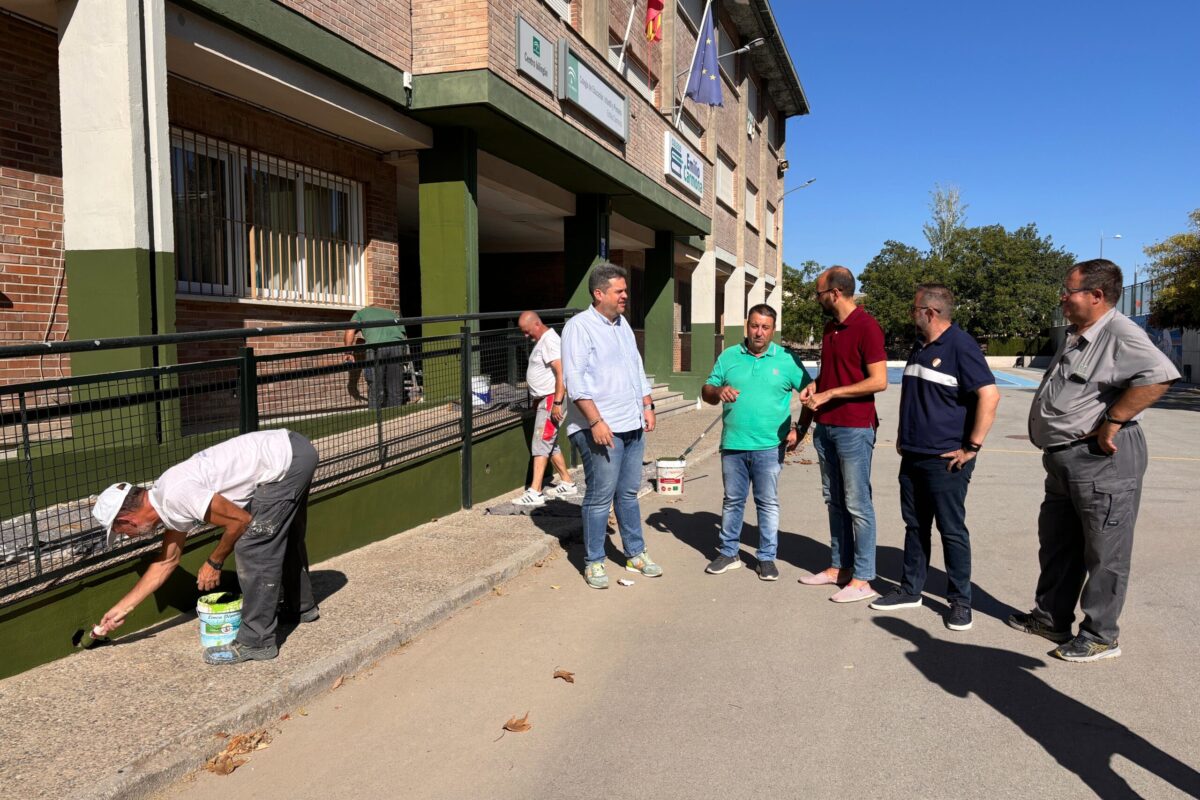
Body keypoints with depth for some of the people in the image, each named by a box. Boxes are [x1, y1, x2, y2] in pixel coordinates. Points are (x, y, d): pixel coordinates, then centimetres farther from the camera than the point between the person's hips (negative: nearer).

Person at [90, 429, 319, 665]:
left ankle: (256, 642, 1)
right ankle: (302, 607, 44)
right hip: (291, 451, 10)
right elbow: (167, 561, 25)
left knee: (253, 547, -7)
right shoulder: (167, 497, 13)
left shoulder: (176, 496, -19)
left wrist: (214, 563, -1)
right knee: (283, 539, 26)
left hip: (287, 459, -10)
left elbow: (239, 519, -16)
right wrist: (122, 608, 29)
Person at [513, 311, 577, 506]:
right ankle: (567, 483, 24)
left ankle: (535, 492, -15)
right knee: (550, 443, 15)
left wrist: (557, 403, -27)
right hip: (544, 400, 11)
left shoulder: (550, 341, -16)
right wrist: (536, 400, 21)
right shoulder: (541, 341, 16)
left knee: (541, 444, -13)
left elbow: (561, 373, -24)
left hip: (552, 399, -11)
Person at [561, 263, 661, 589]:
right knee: (600, 497, -2)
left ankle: (635, 554, 26)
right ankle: (594, 563, 10)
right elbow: (576, 380, -16)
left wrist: (647, 406, 16)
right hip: (601, 428, -8)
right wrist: (596, 422, -21)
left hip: (632, 426, 8)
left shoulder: (622, 324, 16)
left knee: (628, 493, 16)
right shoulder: (579, 327, -9)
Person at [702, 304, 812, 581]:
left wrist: (800, 430, -6)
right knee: (732, 501, 12)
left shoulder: (787, 360, 0)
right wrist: (718, 391, -13)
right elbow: (706, 391, 10)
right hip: (733, 444, 2)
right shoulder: (728, 357, 7)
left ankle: (767, 558, 16)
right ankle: (728, 553, 24)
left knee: (768, 503, 5)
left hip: (769, 447, -2)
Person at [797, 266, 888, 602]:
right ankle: (839, 567, 24)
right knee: (835, 501, 14)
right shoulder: (830, 327, 13)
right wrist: (813, 387, 4)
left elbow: (879, 381, -18)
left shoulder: (865, 326, -13)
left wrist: (828, 394, -17)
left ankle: (863, 579, 5)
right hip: (826, 427, 9)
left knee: (857, 504, -2)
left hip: (854, 428, -8)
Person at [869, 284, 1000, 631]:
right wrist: (903, 434, 19)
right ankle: (911, 590, 26)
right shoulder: (920, 346, 13)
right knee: (915, 525, 15)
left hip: (945, 459, -8)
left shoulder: (960, 345, -14)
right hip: (913, 456, 8)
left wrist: (972, 447, -20)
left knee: (952, 530, 1)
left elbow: (989, 394, -21)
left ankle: (960, 602, 13)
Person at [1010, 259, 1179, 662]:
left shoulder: (1119, 334, -17)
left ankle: (1100, 636, 15)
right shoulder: (1075, 336, 14)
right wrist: (1054, 442, 14)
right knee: (1056, 544, 19)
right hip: (1063, 459, 10)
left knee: (1104, 553, 3)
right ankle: (1050, 617, 32)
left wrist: (1112, 423, -26)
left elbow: (1159, 375, -33)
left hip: (1103, 459, -10)